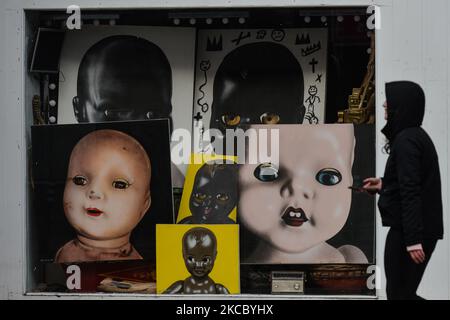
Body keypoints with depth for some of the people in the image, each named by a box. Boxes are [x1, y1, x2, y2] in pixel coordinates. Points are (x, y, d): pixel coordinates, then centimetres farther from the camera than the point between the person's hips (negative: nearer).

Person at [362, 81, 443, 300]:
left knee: (398, 294, -1)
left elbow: (410, 192, -21)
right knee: (403, 292, 15)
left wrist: (413, 239, -24)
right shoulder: (417, 136, 14)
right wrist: (384, 185, 21)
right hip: (424, 229, 9)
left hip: (408, 231, -9)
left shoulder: (405, 140, -15)